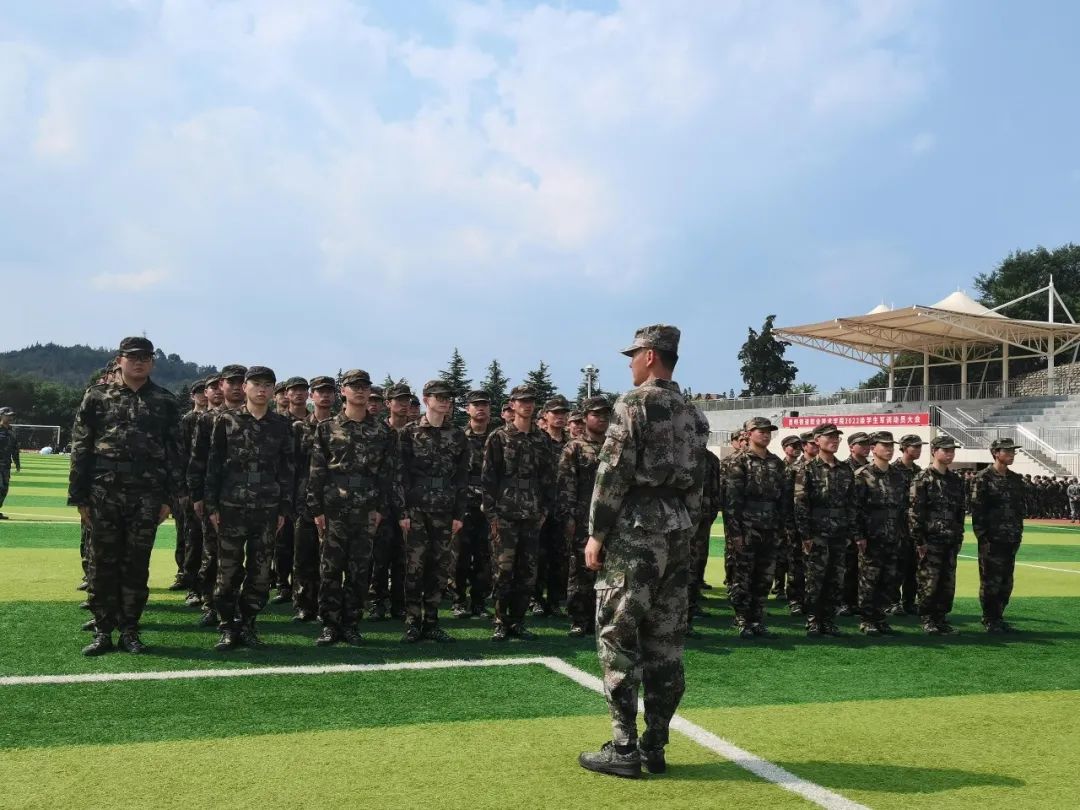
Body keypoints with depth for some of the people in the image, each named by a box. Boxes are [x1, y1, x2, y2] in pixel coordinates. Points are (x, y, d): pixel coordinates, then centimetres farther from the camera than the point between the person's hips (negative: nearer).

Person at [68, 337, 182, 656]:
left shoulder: (165, 402, 6)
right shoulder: (97, 397, 5)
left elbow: (174, 452, 5)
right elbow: (80, 448, 4)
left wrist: (168, 498, 0)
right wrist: (79, 496, 0)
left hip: (146, 496, 0)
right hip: (103, 494, 0)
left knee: (136, 566, 6)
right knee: (102, 564, 6)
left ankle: (129, 630, 16)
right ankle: (103, 631, 16)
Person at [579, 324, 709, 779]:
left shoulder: (634, 403, -8)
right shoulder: (693, 414, 16)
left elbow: (613, 472, -14)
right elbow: (697, 481, 16)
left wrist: (596, 533, -10)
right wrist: (684, 532, 19)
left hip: (636, 530, -8)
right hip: (677, 532, 8)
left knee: (618, 637, -2)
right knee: (665, 641, 9)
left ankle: (624, 750, 0)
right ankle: (654, 746, 15)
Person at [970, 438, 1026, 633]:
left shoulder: (1016, 479, 12)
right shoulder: (983, 478, -7)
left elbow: (1020, 508, 17)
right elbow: (976, 509, -10)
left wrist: (1019, 533, 9)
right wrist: (982, 536, -14)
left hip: (1011, 540, 6)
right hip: (991, 539, -6)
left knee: (1006, 582, 9)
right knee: (990, 581, -2)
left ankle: (998, 617, 20)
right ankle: (989, 620, 8)